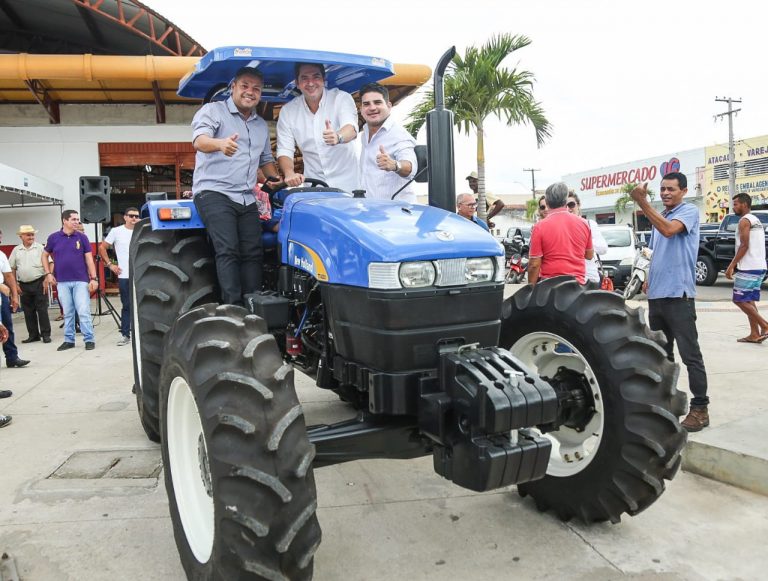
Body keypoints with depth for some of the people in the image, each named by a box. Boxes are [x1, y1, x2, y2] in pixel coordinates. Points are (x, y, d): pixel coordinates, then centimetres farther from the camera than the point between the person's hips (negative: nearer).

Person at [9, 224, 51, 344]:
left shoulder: (40, 248, -1)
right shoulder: (16, 250, 8)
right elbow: (12, 269, 12)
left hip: (39, 283, -4)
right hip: (24, 285, 4)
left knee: (42, 310, -3)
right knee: (28, 311, 8)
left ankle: (46, 334, 4)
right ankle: (33, 335, 17)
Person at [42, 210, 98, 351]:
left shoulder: (82, 237, 0)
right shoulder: (54, 238, 3)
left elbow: (89, 259, 0)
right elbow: (45, 256, 15)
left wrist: (93, 278, -6)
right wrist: (48, 274, 5)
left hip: (81, 281, -1)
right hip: (62, 282, 1)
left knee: (84, 312, -3)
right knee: (67, 313, 9)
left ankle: (89, 340, 4)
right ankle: (69, 340, 19)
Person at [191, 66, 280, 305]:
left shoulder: (262, 126, 22)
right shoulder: (212, 111, 2)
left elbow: (266, 160, 32)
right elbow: (199, 140, -16)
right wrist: (220, 144, -39)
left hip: (246, 198, 6)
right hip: (213, 191, -6)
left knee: (253, 253, -4)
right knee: (228, 250, -19)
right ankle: (233, 308, -21)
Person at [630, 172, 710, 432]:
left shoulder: (689, 211, -4)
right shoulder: (659, 216, 18)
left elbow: (669, 230, -25)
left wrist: (642, 202, -26)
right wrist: (649, 279, 11)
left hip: (678, 294, -8)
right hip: (656, 294, 8)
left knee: (689, 354, -6)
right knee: (661, 353, 15)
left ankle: (700, 408, -1)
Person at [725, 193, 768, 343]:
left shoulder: (744, 220, -10)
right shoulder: (756, 220, 20)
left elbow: (744, 245, -17)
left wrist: (731, 266, -17)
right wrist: (735, 264, 24)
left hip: (748, 268, -10)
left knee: (739, 299, -5)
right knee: (749, 300, 10)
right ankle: (754, 334, 7)